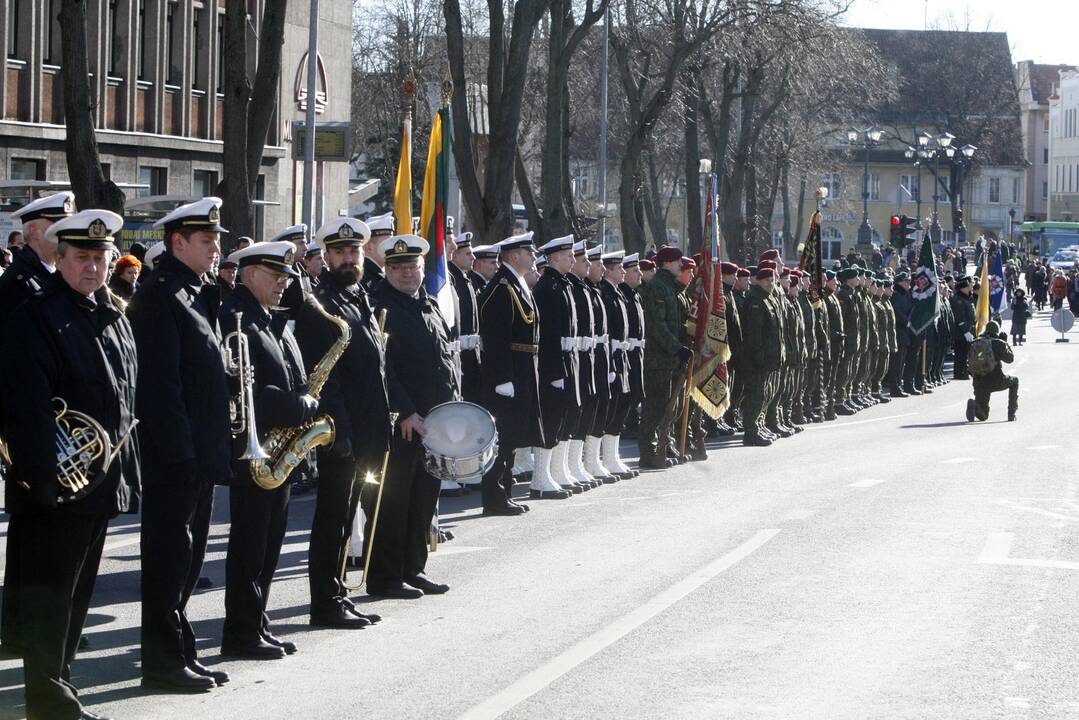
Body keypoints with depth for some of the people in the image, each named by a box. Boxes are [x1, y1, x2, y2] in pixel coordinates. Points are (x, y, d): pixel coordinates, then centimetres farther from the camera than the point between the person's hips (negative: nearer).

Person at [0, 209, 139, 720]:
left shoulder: (114, 320, 13)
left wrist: (124, 468, 15)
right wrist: (45, 480, -23)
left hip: (103, 481, 8)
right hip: (55, 486, -8)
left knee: (77, 590, 15)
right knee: (49, 592, -3)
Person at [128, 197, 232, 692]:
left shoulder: (197, 295, 16)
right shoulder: (159, 297, -14)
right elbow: (159, 381, -20)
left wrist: (214, 447, 16)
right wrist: (179, 448, -22)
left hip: (201, 455, 10)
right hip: (173, 456, -10)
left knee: (187, 558, 14)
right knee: (170, 558, -4)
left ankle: (181, 654, 21)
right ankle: (162, 661, 2)